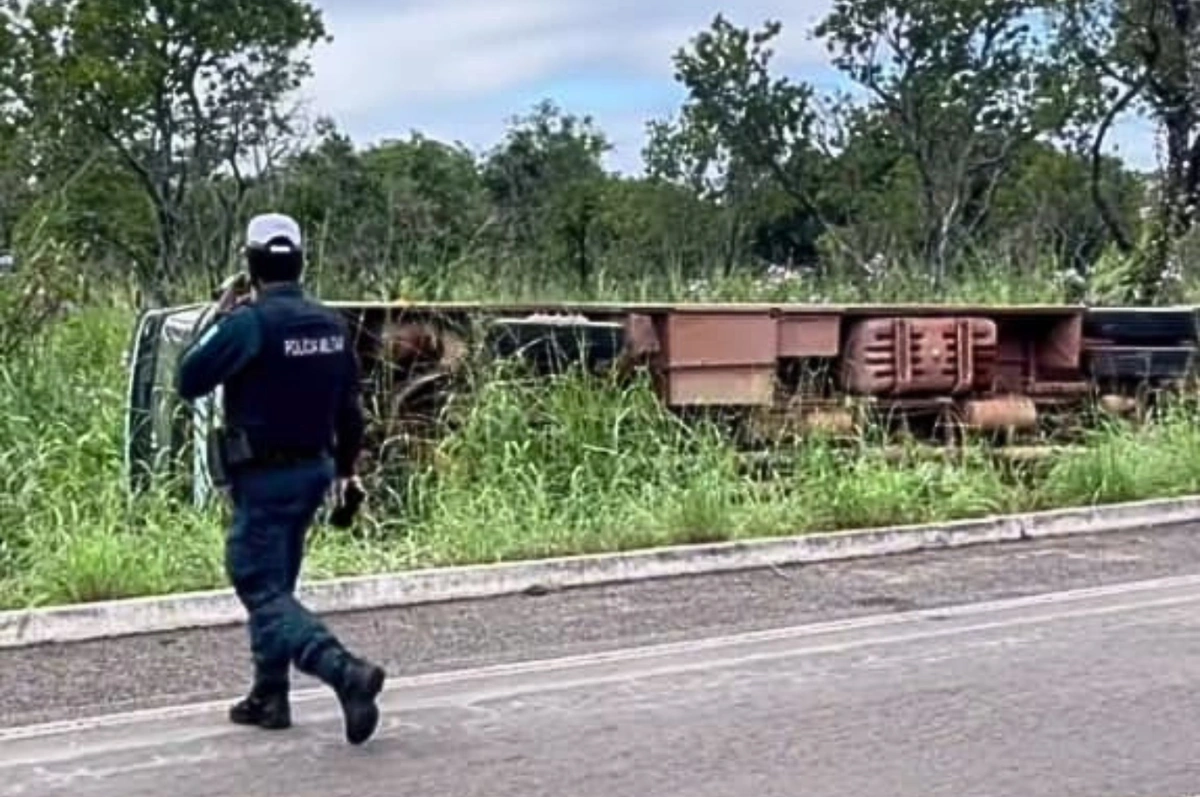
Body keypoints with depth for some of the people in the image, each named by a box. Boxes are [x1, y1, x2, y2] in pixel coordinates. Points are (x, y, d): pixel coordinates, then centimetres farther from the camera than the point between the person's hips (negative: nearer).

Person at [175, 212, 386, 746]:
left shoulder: (249, 322, -18)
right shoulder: (332, 323, 5)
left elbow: (189, 381, -11)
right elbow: (349, 404, 13)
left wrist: (216, 319, -1)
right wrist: (345, 467, 25)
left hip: (264, 478, -8)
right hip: (314, 470, 8)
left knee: (263, 592, -6)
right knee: (275, 583, 20)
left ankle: (346, 672, -24)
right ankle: (269, 697, 26)